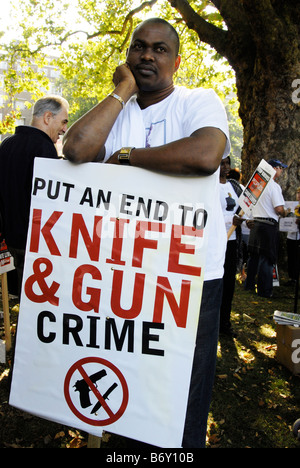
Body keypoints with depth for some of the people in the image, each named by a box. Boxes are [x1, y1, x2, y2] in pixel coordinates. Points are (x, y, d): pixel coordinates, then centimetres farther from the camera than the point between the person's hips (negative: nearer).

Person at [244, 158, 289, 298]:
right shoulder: (274, 186, -13)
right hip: (269, 225, -8)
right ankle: (264, 290, 4)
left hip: (256, 223, 8)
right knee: (267, 258, -2)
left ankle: (249, 284, 27)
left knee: (253, 255, 17)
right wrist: (285, 213, 2)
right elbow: (279, 209, -17)